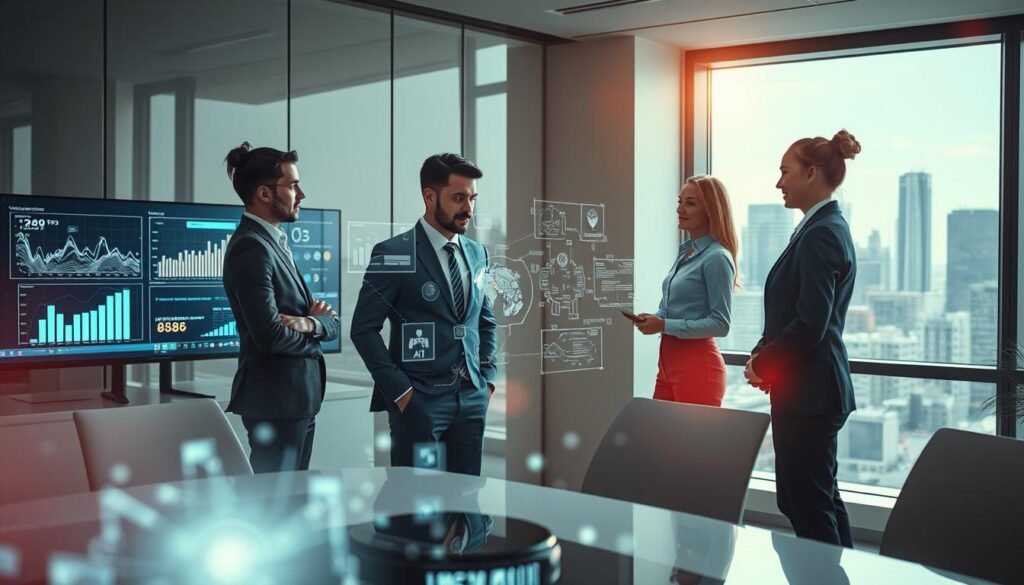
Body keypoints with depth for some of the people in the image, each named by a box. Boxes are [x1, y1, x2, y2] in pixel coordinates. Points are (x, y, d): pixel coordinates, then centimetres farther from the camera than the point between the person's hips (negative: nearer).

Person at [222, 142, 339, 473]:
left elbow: (332, 325, 11)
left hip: (297, 397, 9)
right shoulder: (251, 247, -15)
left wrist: (310, 323, -12)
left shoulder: (274, 242, 14)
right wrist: (314, 335, -4)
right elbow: (270, 334, -24)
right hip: (276, 400, -9)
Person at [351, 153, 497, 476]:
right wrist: (398, 389, -11)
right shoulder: (393, 253, -8)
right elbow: (364, 328, -8)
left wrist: (487, 377, 10)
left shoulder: (476, 253, 11)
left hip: (472, 398, 6)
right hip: (419, 400, -5)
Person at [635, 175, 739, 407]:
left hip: (697, 365, -8)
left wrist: (664, 326, -19)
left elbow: (720, 324, -17)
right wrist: (654, 319, 1)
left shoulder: (716, 257, -13)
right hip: (669, 361, 8)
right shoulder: (686, 252, 12)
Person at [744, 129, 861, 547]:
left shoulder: (820, 234, -17)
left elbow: (809, 323, -23)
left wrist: (762, 362, -9)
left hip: (809, 389, -10)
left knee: (808, 504, -3)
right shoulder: (828, 227, 14)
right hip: (818, 387, 10)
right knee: (821, 497, 17)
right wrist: (763, 356, 6)